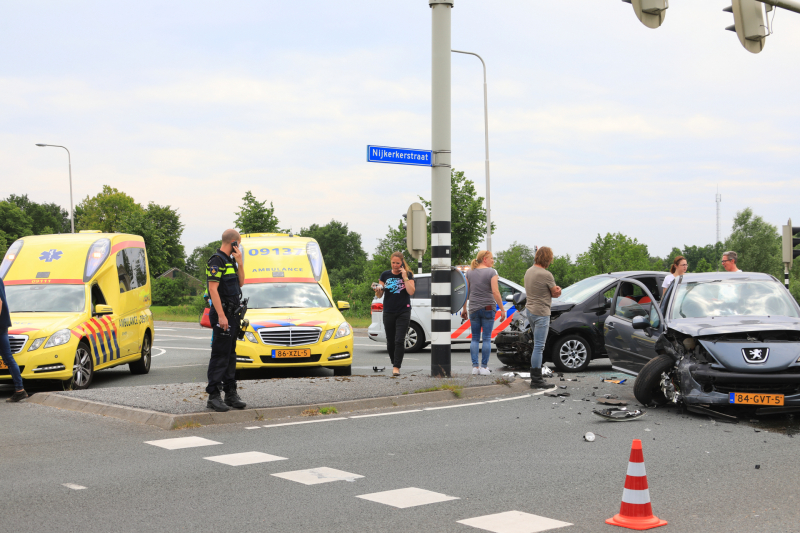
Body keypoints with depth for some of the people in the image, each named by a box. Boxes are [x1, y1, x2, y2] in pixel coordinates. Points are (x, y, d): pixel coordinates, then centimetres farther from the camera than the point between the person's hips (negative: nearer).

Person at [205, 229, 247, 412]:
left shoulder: (230, 261, 16)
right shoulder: (216, 261, -13)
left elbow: (241, 282, 15)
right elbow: (213, 289, -19)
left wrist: (240, 263, 3)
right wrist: (221, 316, -23)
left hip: (232, 314, 10)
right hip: (223, 314, -10)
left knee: (230, 355, 13)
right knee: (220, 356, -8)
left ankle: (231, 393, 19)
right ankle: (213, 396, -6)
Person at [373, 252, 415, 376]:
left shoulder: (408, 275, 2)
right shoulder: (385, 275, 7)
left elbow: (411, 292, -11)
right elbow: (379, 295, 8)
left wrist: (404, 277, -13)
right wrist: (378, 290, -14)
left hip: (403, 312, -3)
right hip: (388, 313, 3)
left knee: (399, 340, -11)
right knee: (390, 341, 7)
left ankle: (396, 367, -11)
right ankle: (394, 363, 23)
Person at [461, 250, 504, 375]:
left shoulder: (470, 273, 7)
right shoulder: (491, 272, -6)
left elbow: (465, 292, 8)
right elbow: (495, 292, -13)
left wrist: (464, 309, 16)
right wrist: (502, 309, -8)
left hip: (474, 309, 4)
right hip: (488, 308, -4)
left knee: (475, 338, 9)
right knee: (487, 338, 1)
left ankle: (475, 367, 5)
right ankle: (484, 367, 0)